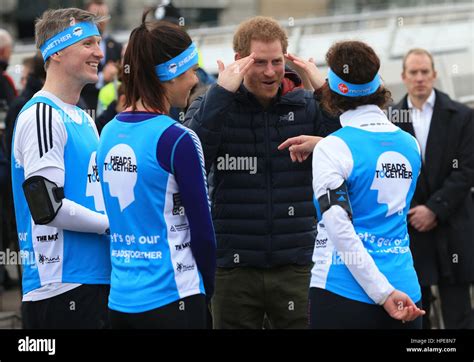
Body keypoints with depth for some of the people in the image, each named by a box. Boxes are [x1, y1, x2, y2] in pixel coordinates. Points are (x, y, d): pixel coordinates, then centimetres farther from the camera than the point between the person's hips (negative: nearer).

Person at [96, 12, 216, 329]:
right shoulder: (178, 140, -13)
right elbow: (202, 229, -9)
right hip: (171, 299, -7)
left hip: (120, 299, 7)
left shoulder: (109, 133, 8)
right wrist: (207, 290, 5)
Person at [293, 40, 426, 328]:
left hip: (344, 294, -5)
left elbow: (340, 228, -16)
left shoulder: (332, 148, -8)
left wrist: (384, 293, -16)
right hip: (407, 292, 5)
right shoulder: (410, 143, 8)